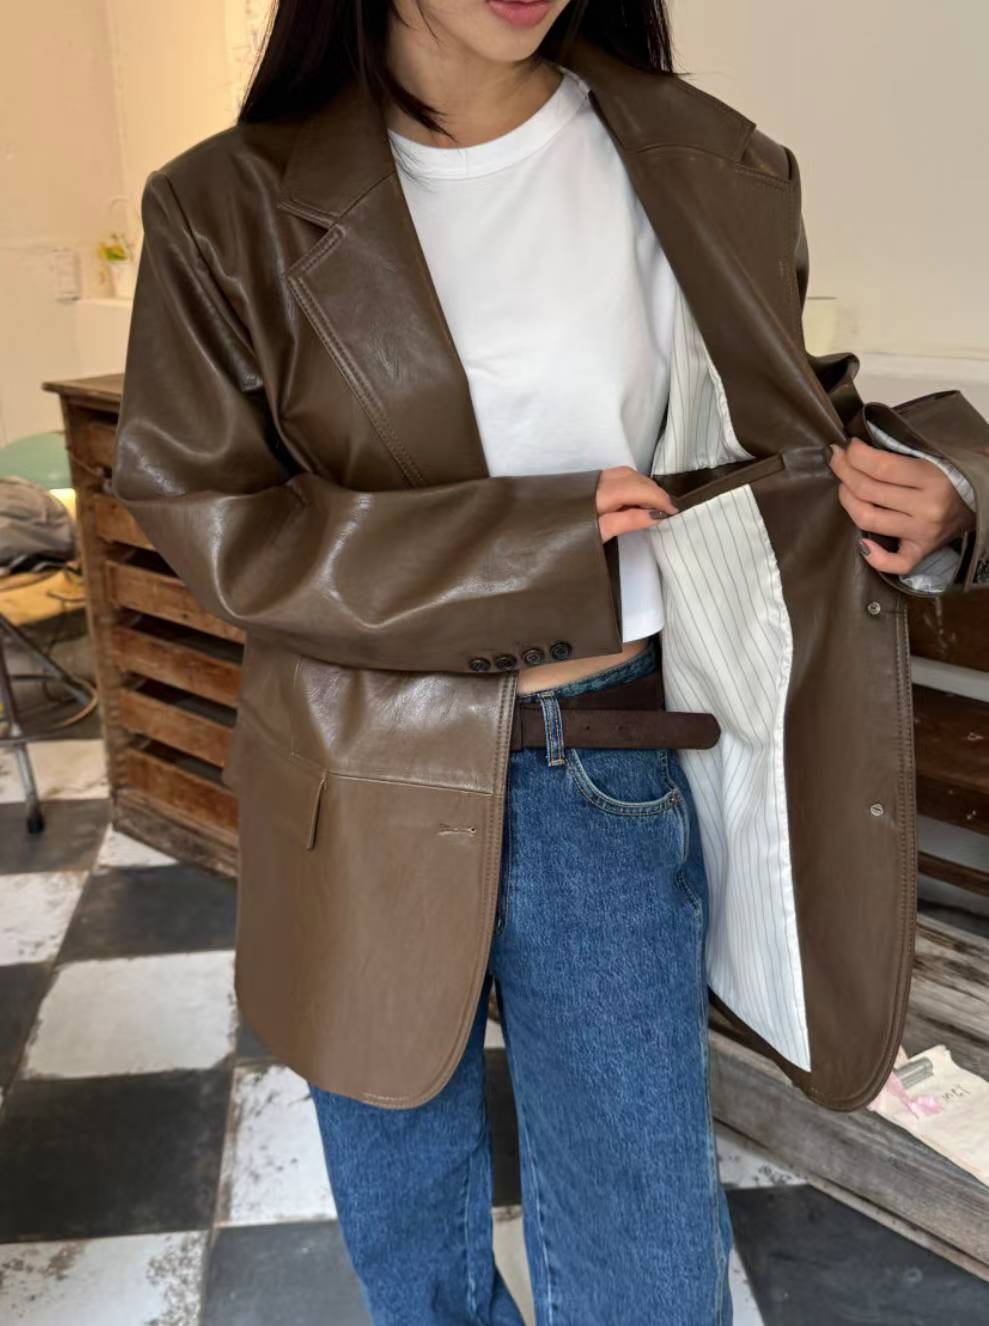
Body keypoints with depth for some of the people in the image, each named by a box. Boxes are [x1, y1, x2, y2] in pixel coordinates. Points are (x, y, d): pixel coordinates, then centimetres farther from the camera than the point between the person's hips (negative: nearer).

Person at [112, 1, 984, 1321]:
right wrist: (554, 552, -17)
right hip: (365, 796, 1)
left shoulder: (709, 174, 1)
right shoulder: (233, 210, -4)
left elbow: (780, 429, 13)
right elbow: (209, 517, -9)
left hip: (613, 783, 1)